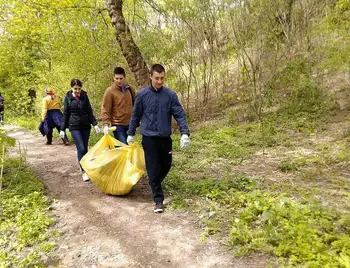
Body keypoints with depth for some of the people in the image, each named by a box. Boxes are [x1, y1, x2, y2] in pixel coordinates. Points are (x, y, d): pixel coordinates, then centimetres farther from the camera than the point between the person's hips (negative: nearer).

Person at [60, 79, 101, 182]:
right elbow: (65, 114, 3)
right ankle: (84, 171, -4)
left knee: (84, 148, 7)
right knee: (81, 148, -11)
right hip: (74, 127, -3)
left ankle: (83, 165, 26)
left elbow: (89, 111, 8)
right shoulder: (68, 98, -1)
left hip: (86, 126, 3)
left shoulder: (84, 96, 5)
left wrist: (95, 124, 0)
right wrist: (62, 129, 1)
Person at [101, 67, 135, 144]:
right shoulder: (110, 91, -6)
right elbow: (105, 109, -9)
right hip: (118, 126, -5)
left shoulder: (130, 89, 10)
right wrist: (106, 124, -20)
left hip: (129, 124, 5)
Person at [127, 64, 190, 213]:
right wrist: (130, 133, 11)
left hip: (165, 137, 2)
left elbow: (179, 114, -6)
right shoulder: (142, 94, -4)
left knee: (166, 165, 15)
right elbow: (135, 115, 6)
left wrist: (185, 133, -17)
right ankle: (158, 199, 10)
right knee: (153, 169, -1)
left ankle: (155, 184, 45)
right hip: (149, 138, -2)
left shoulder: (170, 94, -4)